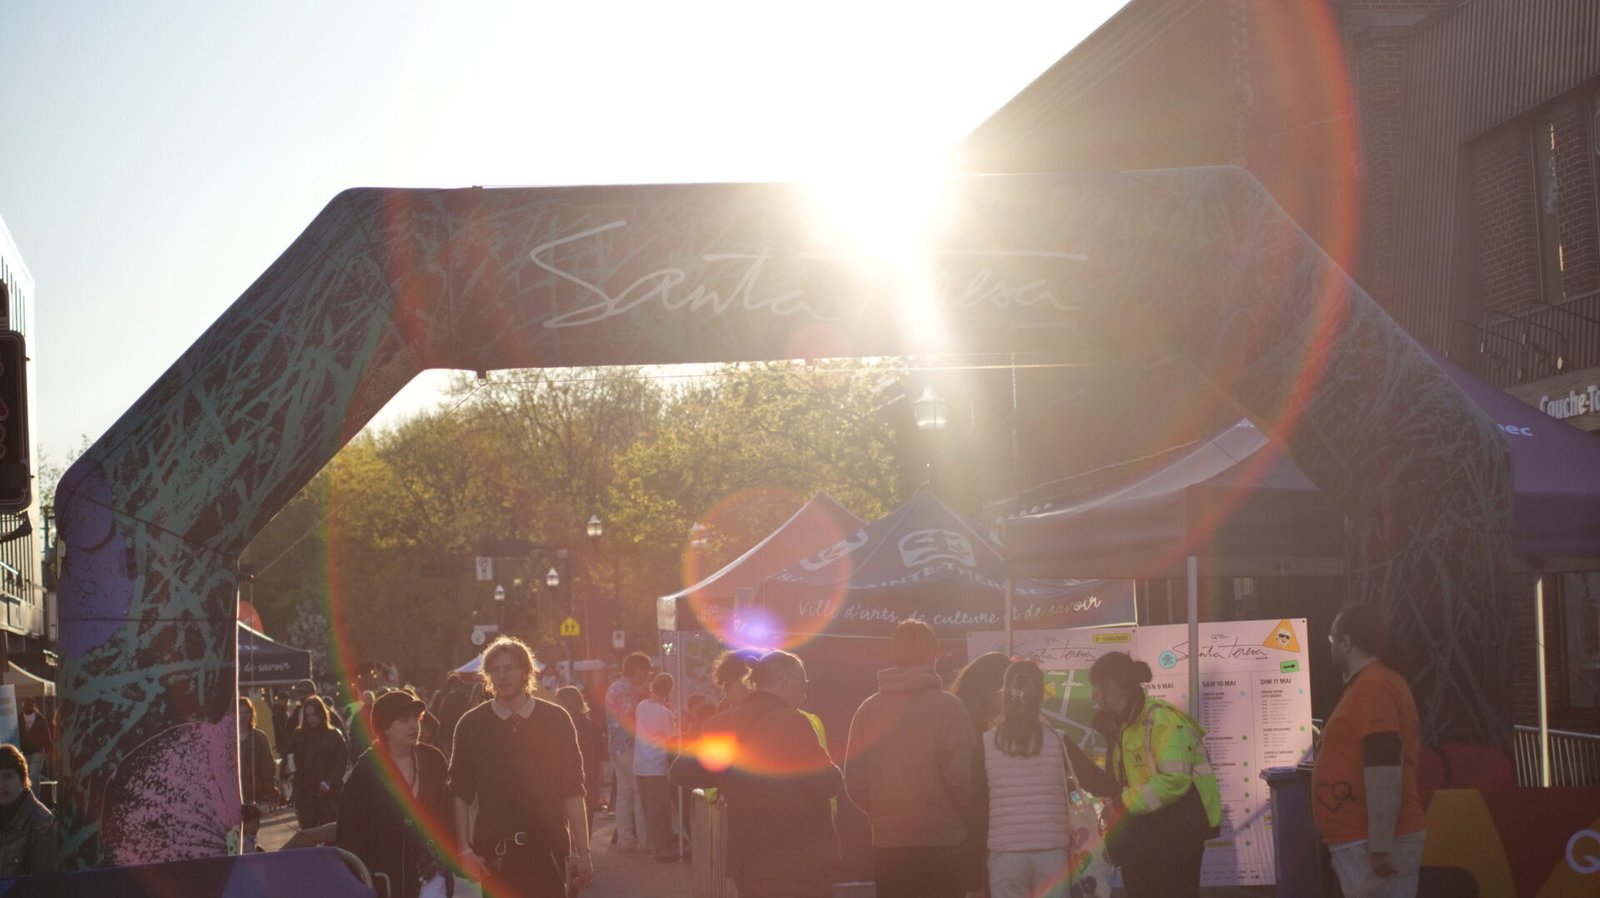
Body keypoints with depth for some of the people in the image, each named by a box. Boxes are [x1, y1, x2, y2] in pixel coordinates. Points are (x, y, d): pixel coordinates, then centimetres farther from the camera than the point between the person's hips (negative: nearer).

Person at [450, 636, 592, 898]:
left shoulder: (555, 719, 5)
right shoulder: (471, 725, 5)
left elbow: (573, 791, 4)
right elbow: (460, 794, 7)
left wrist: (581, 850, 0)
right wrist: (465, 850, -2)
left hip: (547, 850, 0)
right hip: (493, 854, 0)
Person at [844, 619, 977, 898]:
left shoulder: (868, 709, 2)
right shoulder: (947, 707, -8)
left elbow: (854, 782, 1)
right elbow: (959, 778, -10)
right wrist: (962, 822, 8)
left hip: (887, 846, 4)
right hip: (940, 844, -3)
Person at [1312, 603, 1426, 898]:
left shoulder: (1372, 686, -15)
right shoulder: (1372, 683, 17)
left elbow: (1383, 770, -23)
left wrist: (1380, 847, -24)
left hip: (1370, 845, -10)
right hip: (1365, 842, 10)